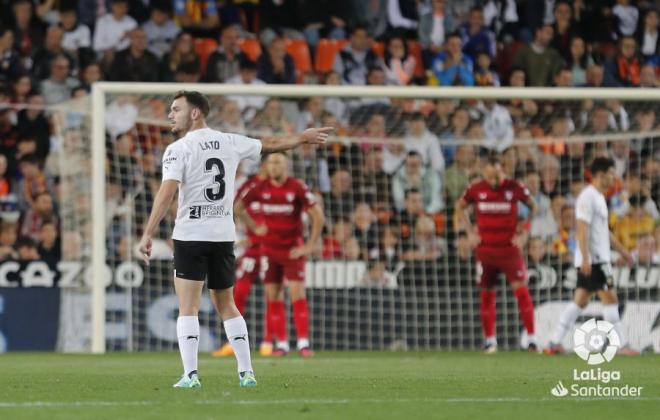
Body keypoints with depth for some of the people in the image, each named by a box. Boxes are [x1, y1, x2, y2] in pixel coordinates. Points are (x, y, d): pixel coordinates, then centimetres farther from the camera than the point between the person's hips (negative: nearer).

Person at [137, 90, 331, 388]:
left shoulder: (178, 150, -7)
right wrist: (303, 138, 42)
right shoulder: (230, 142, 9)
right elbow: (270, 145, 24)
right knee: (227, 306, 15)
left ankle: (190, 375, -14)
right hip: (224, 236, 5)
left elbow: (166, 193, -18)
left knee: (187, 308, -4)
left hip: (190, 237, -5)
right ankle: (246, 372, 10)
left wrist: (148, 234, -20)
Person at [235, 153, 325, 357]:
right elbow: (238, 207, 17)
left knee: (297, 294, -11)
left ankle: (303, 343, -11)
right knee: (273, 297, 2)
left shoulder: (297, 187, -10)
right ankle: (281, 344, 7)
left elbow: (318, 215, -9)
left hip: (293, 250, -4)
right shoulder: (260, 188, 0)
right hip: (269, 249, 4)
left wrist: (309, 246, -9)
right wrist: (254, 227, 8)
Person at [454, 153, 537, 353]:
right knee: (487, 294, 6)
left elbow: (533, 206, 9)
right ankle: (490, 341, 18)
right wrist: (470, 232, 7)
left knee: (521, 290, -13)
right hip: (485, 250, 2)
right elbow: (460, 207, 16)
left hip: (510, 247, -2)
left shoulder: (514, 188, -6)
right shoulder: (476, 189, -1)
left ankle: (532, 339, -10)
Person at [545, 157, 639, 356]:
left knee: (580, 301, 8)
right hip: (593, 259, -10)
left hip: (600, 257, 10)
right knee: (610, 299, -8)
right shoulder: (588, 197, -13)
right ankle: (621, 345, -7)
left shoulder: (598, 198, 19)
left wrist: (621, 250, 27)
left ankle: (555, 343, 7)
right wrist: (585, 258, -25)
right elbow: (582, 229, -20)